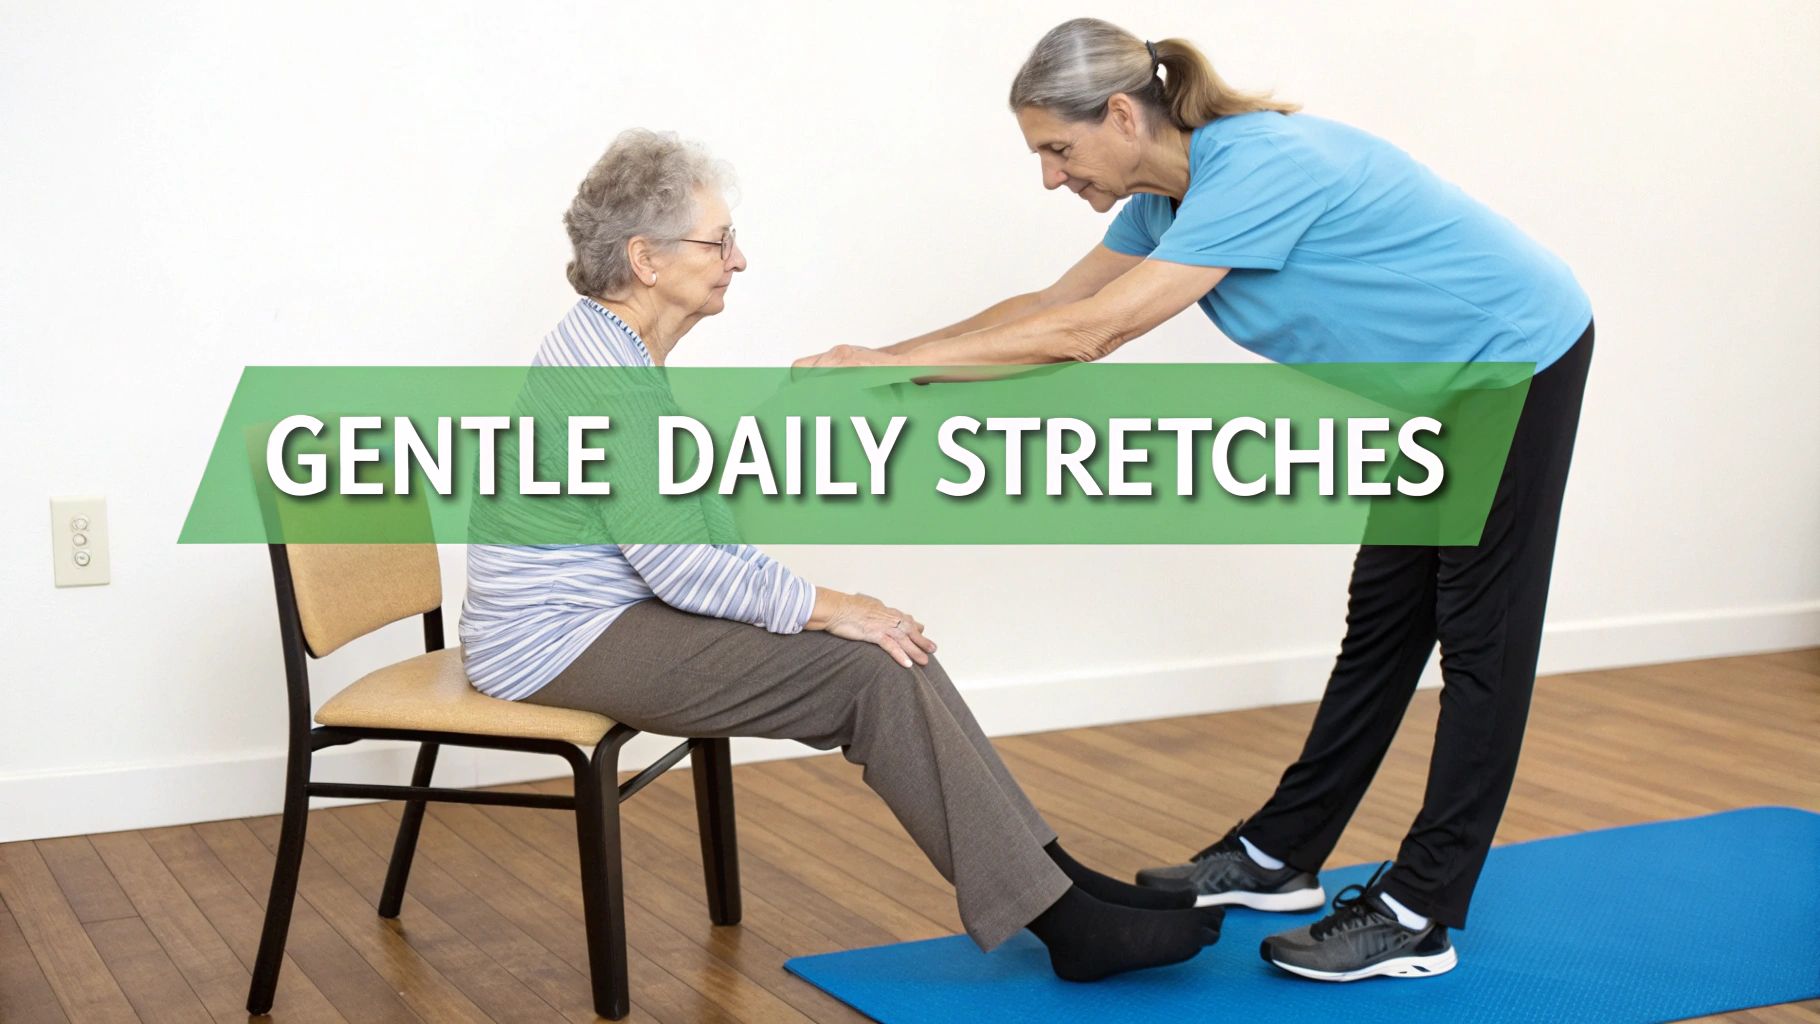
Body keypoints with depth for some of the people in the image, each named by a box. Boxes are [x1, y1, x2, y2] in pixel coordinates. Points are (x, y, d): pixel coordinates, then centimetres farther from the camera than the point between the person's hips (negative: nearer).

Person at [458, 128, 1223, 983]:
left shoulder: (626, 350, 12)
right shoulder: (597, 368, -21)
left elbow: (696, 529, 16)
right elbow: (676, 565, -23)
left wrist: (808, 602, 6)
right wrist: (822, 607, -15)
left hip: (617, 610, 9)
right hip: (564, 643, -9)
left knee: (882, 648, -2)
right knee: (873, 673, -17)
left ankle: (1050, 876, 0)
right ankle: (1062, 922, -12)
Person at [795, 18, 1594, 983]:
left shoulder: (1256, 169, -31)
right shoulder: (1168, 196, -2)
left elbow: (1088, 335, -32)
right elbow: (1053, 305, 6)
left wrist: (891, 361, -27)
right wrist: (882, 358, -2)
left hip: (1514, 358, -9)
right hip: (1433, 379, 9)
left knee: (1480, 635, -2)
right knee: (1383, 615, 13)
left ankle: (1418, 918, 3)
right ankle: (1279, 855, 22)